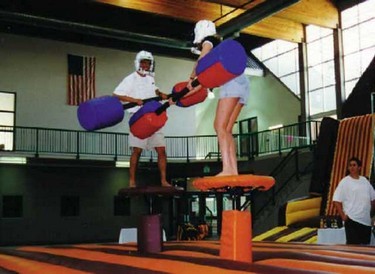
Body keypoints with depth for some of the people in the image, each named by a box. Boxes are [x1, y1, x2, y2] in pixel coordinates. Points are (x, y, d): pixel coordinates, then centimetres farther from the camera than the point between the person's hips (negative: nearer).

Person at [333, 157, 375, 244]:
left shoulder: (365, 180, 9)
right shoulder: (345, 182, -7)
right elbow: (336, 201, -10)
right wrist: (343, 216, -13)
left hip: (366, 220, 6)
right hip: (352, 220, -6)